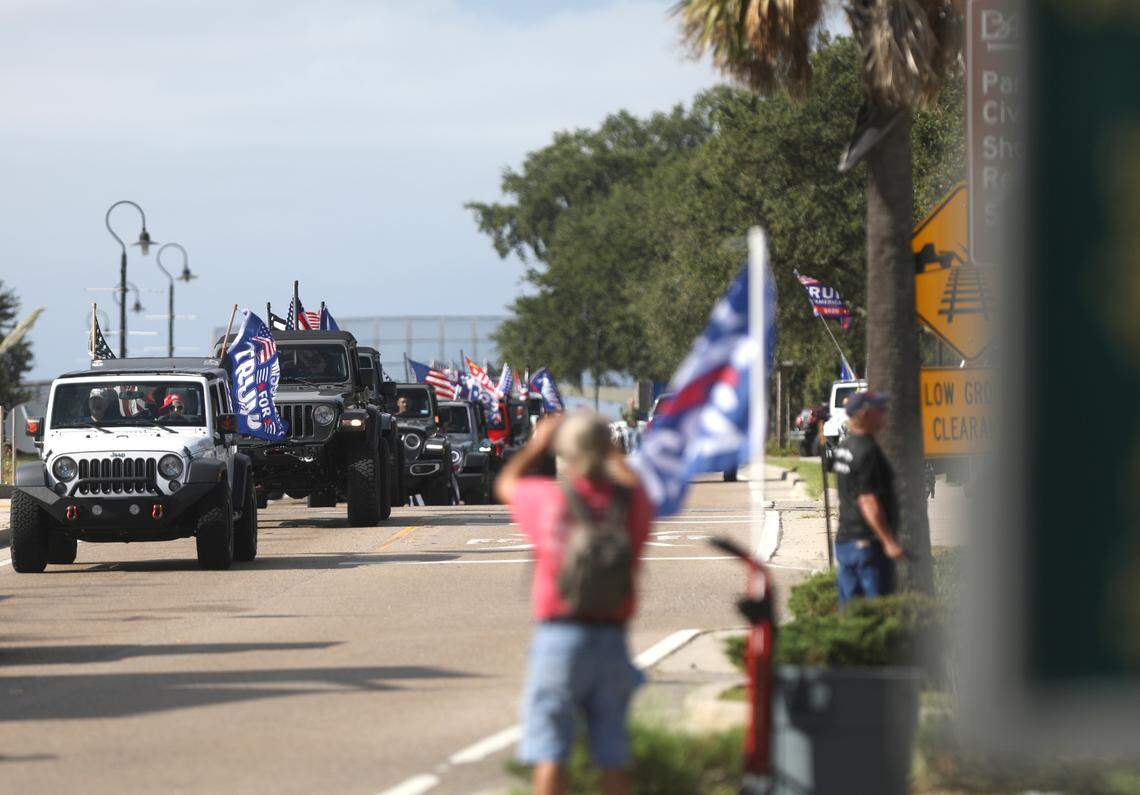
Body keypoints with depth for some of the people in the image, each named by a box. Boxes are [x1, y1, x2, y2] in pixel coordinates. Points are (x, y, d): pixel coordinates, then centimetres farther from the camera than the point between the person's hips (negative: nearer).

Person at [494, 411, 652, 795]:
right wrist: (608, 451, 34)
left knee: (549, 750, -2)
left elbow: (506, 484, 15)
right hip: (611, 637, 3)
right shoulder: (631, 501, -2)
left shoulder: (549, 499, -8)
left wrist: (538, 443, 26)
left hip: (558, 635, -3)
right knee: (612, 753, 9)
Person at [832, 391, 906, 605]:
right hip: (868, 543, -9)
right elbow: (868, 502, -21)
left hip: (844, 540, 9)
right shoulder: (867, 451, -16)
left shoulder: (844, 447, 13)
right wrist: (889, 541, -21)